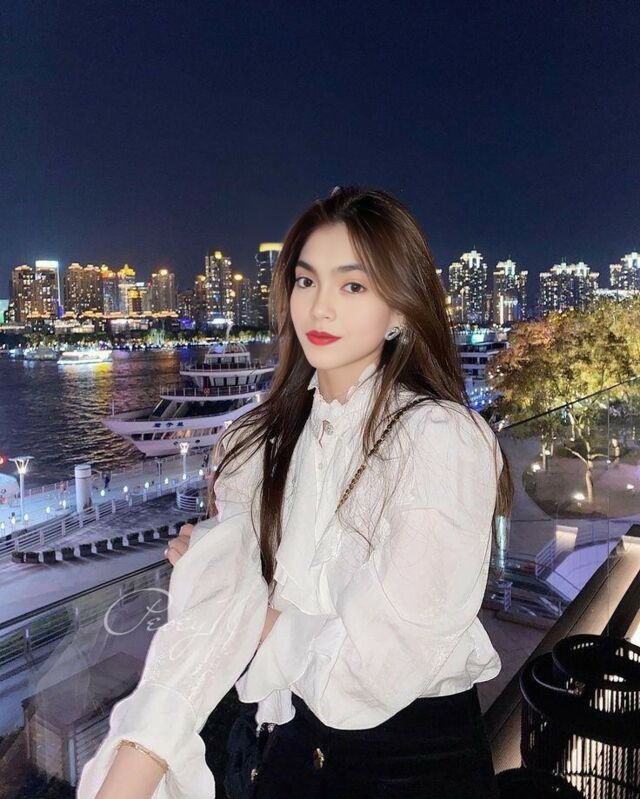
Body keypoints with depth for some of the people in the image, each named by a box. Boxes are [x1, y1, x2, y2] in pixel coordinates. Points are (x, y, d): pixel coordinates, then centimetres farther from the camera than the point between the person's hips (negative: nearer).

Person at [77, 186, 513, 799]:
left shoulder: (442, 439, -23)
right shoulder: (261, 443, -6)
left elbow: (371, 664, -25)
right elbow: (206, 621, -15)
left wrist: (263, 613, -10)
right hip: (297, 747, 4)